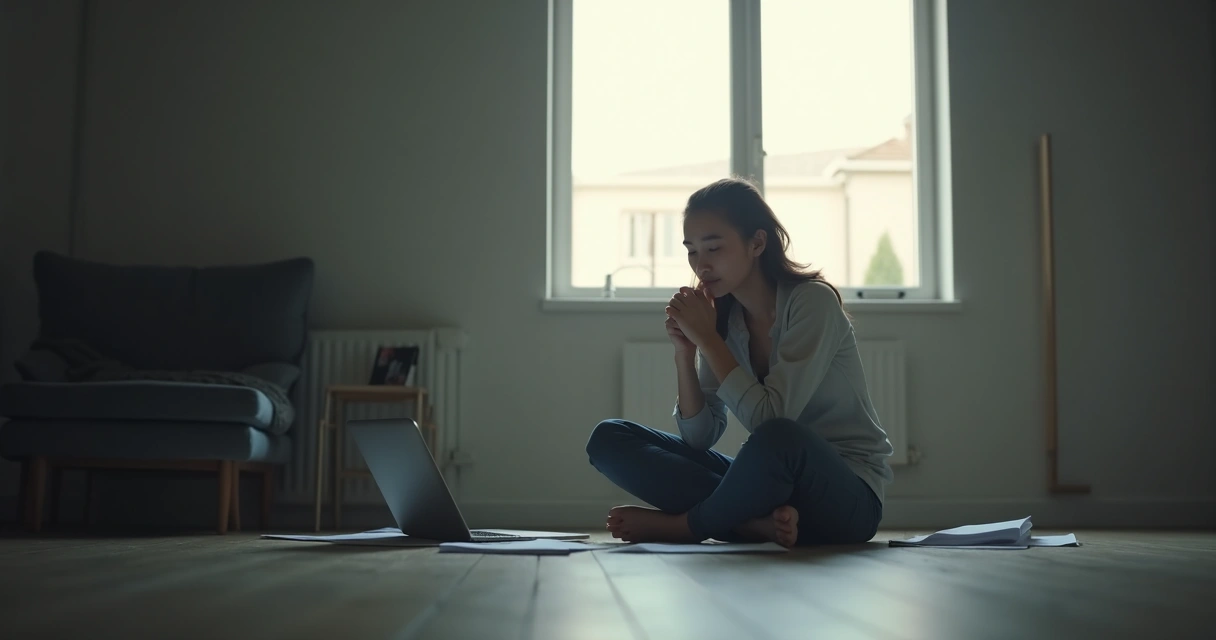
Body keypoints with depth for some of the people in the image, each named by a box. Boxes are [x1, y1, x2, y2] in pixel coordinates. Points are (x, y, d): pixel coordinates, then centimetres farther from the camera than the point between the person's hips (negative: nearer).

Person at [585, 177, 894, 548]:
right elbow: (700, 438, 1)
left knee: (777, 439, -42)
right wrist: (685, 352, -12)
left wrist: (707, 339, -19)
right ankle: (758, 521, -21)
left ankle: (678, 525, -13)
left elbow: (770, 422, -24)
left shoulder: (812, 301, -14)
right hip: (775, 479, 7)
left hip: (846, 496, -6)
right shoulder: (722, 316, 3)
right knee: (609, 439, -6)